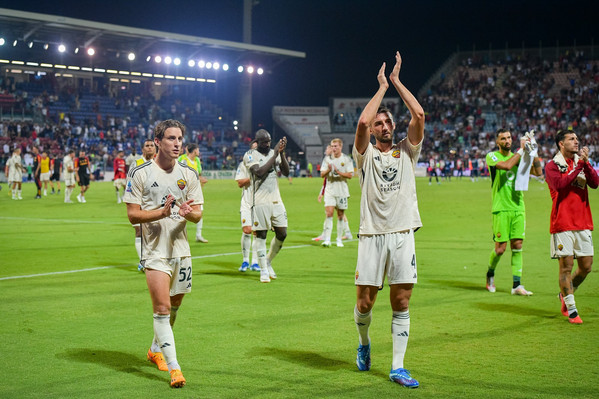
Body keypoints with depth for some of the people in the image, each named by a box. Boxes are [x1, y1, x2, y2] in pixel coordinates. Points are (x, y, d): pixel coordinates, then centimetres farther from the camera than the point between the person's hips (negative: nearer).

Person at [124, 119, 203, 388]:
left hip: (181, 249, 5)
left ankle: (156, 350, 38)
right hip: (155, 251, -5)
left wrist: (188, 212, -17)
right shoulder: (140, 174, -6)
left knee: (174, 305, 15)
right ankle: (173, 367, -12)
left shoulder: (188, 174, 7)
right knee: (162, 308, -13)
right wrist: (162, 212, -22)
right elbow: (133, 214, -7)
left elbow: (198, 215, 7)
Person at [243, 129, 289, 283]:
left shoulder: (274, 153, 11)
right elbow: (259, 172, -21)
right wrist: (275, 155, -20)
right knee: (261, 234, 0)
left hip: (276, 200, 5)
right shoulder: (250, 156, -5)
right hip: (260, 201, -5)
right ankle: (263, 270, 9)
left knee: (282, 234, 4)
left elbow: (286, 172, 1)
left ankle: (268, 261, 26)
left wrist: (282, 153, -12)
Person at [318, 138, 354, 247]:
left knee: (340, 216, 6)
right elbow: (322, 174, 5)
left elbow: (350, 175, -6)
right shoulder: (327, 159, 6)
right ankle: (327, 239, -15)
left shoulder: (347, 159, 1)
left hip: (342, 191, 0)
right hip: (330, 190, 0)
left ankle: (339, 239, 18)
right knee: (329, 214, -13)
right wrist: (328, 170, -16)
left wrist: (338, 172, -18)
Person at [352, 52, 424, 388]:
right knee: (365, 301, 3)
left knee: (402, 302, -1)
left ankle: (398, 367, 4)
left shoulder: (406, 152, 11)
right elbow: (362, 122, -13)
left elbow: (419, 115, -2)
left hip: (403, 235, 1)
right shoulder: (365, 154, 6)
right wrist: (382, 87, -3)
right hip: (372, 235, -1)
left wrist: (397, 81, 2)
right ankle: (364, 344, 33)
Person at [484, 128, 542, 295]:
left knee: (517, 245, 0)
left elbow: (538, 172, 3)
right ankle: (490, 273, 25)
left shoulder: (519, 157, 13)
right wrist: (521, 149, -15)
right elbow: (506, 165, -22)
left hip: (518, 208, 4)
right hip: (501, 208, -4)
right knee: (500, 247, -3)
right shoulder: (492, 156, -1)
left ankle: (517, 285, 2)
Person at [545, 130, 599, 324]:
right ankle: (571, 309, 5)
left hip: (583, 224, 5)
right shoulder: (552, 166, -1)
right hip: (563, 224, -5)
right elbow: (560, 184, -19)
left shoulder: (582, 163, 13)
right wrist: (579, 166, -16)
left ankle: (565, 294, 30)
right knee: (566, 267, -4)